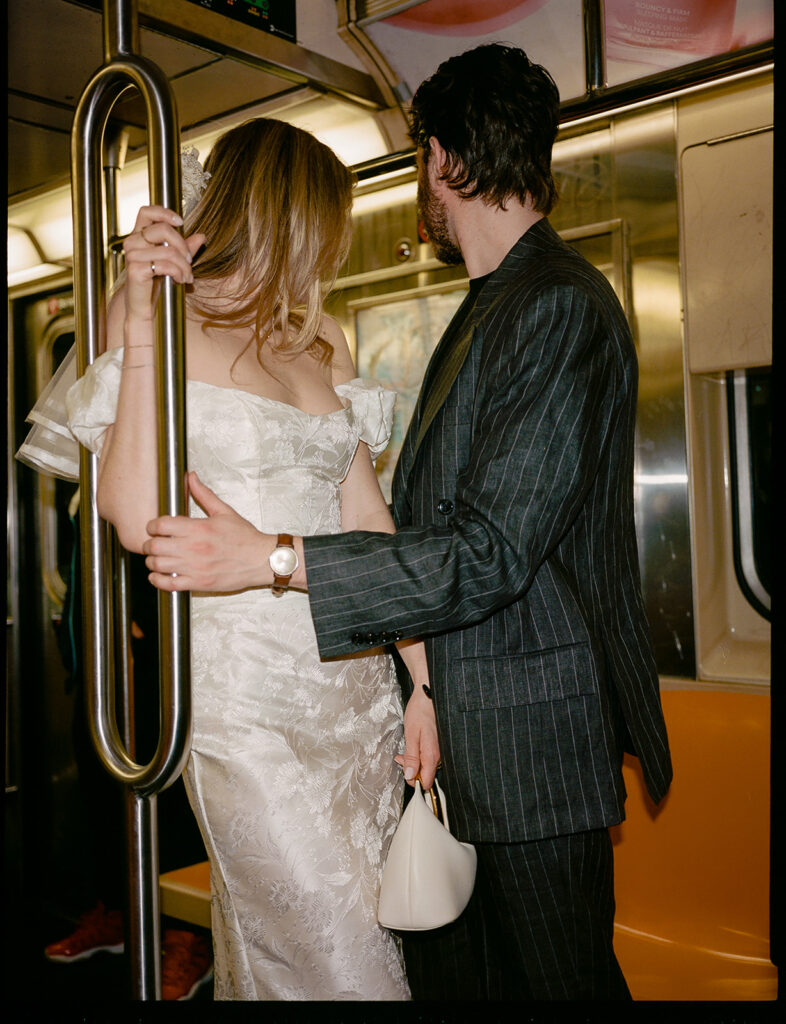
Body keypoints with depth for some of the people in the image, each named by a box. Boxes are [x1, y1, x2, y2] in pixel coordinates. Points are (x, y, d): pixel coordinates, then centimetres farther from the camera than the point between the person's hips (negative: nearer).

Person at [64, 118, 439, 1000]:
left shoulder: (320, 341, 13)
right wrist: (140, 321, -18)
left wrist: (422, 680, 4)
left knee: (375, 923, 15)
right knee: (334, 965, 1)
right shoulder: (157, 315, -4)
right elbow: (139, 520, -17)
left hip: (356, 677, 6)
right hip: (246, 690, -6)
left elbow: (364, 518, 9)